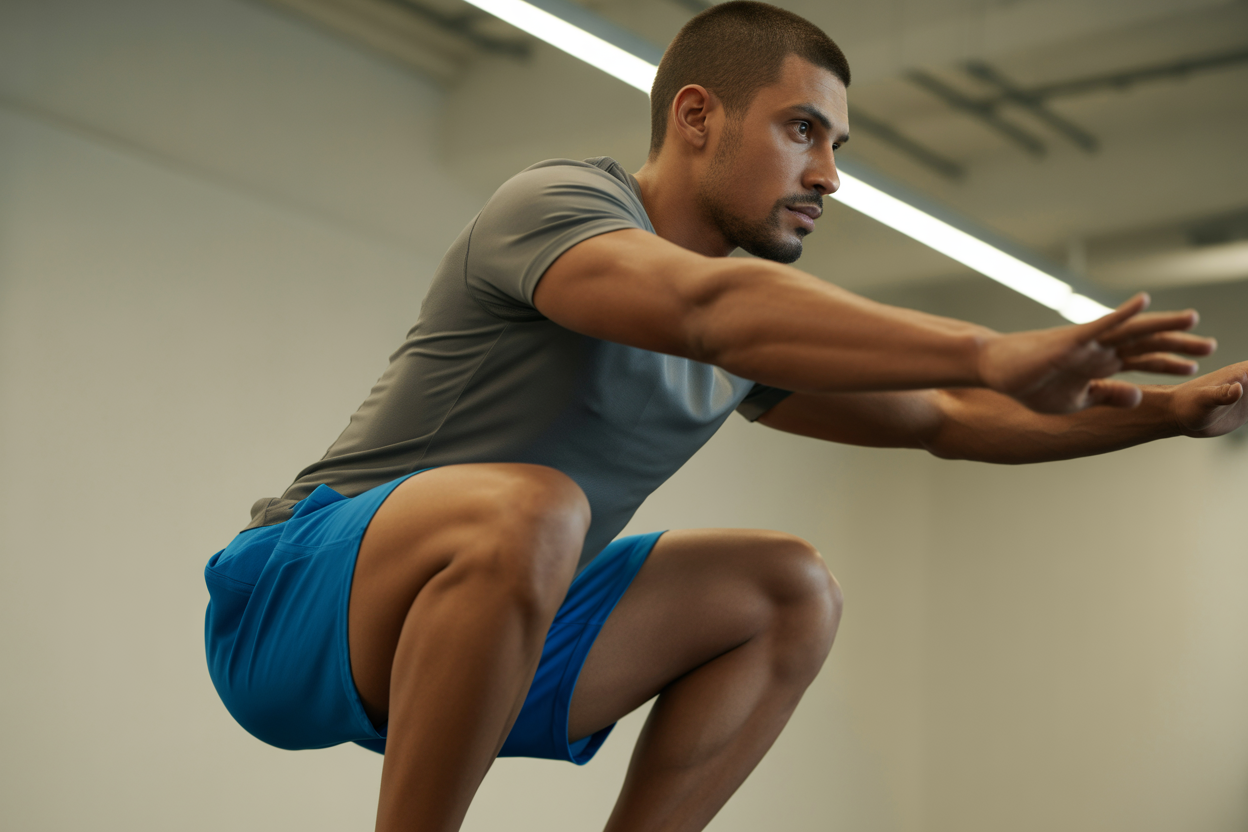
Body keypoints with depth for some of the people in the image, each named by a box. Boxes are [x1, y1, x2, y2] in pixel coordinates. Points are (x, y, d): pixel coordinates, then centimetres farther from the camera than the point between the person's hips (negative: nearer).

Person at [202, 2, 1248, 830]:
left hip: (495, 632, 8)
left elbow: (942, 421, 14)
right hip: (296, 601, -8)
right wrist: (992, 353, -40)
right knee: (528, 508, -37)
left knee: (792, 589, 2)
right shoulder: (558, 204, -16)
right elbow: (713, 308, -36)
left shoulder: (749, 345, 9)